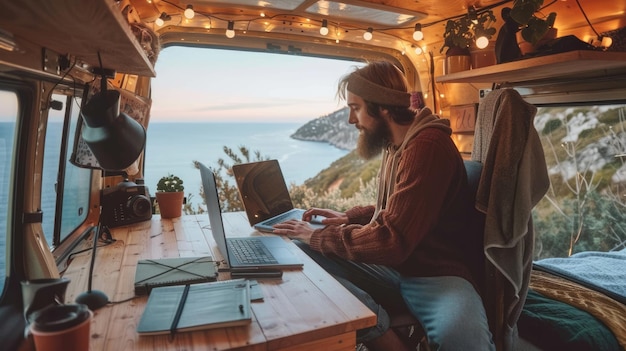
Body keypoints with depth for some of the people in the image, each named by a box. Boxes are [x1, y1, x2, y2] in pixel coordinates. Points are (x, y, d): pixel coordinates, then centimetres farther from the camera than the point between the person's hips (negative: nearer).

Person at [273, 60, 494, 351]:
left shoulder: (427, 146, -19)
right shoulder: (395, 144, 8)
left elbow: (391, 241, -24)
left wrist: (318, 236, -13)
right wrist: (348, 217, 9)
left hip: (437, 274, -8)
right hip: (393, 266, 8)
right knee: (302, 253, -13)